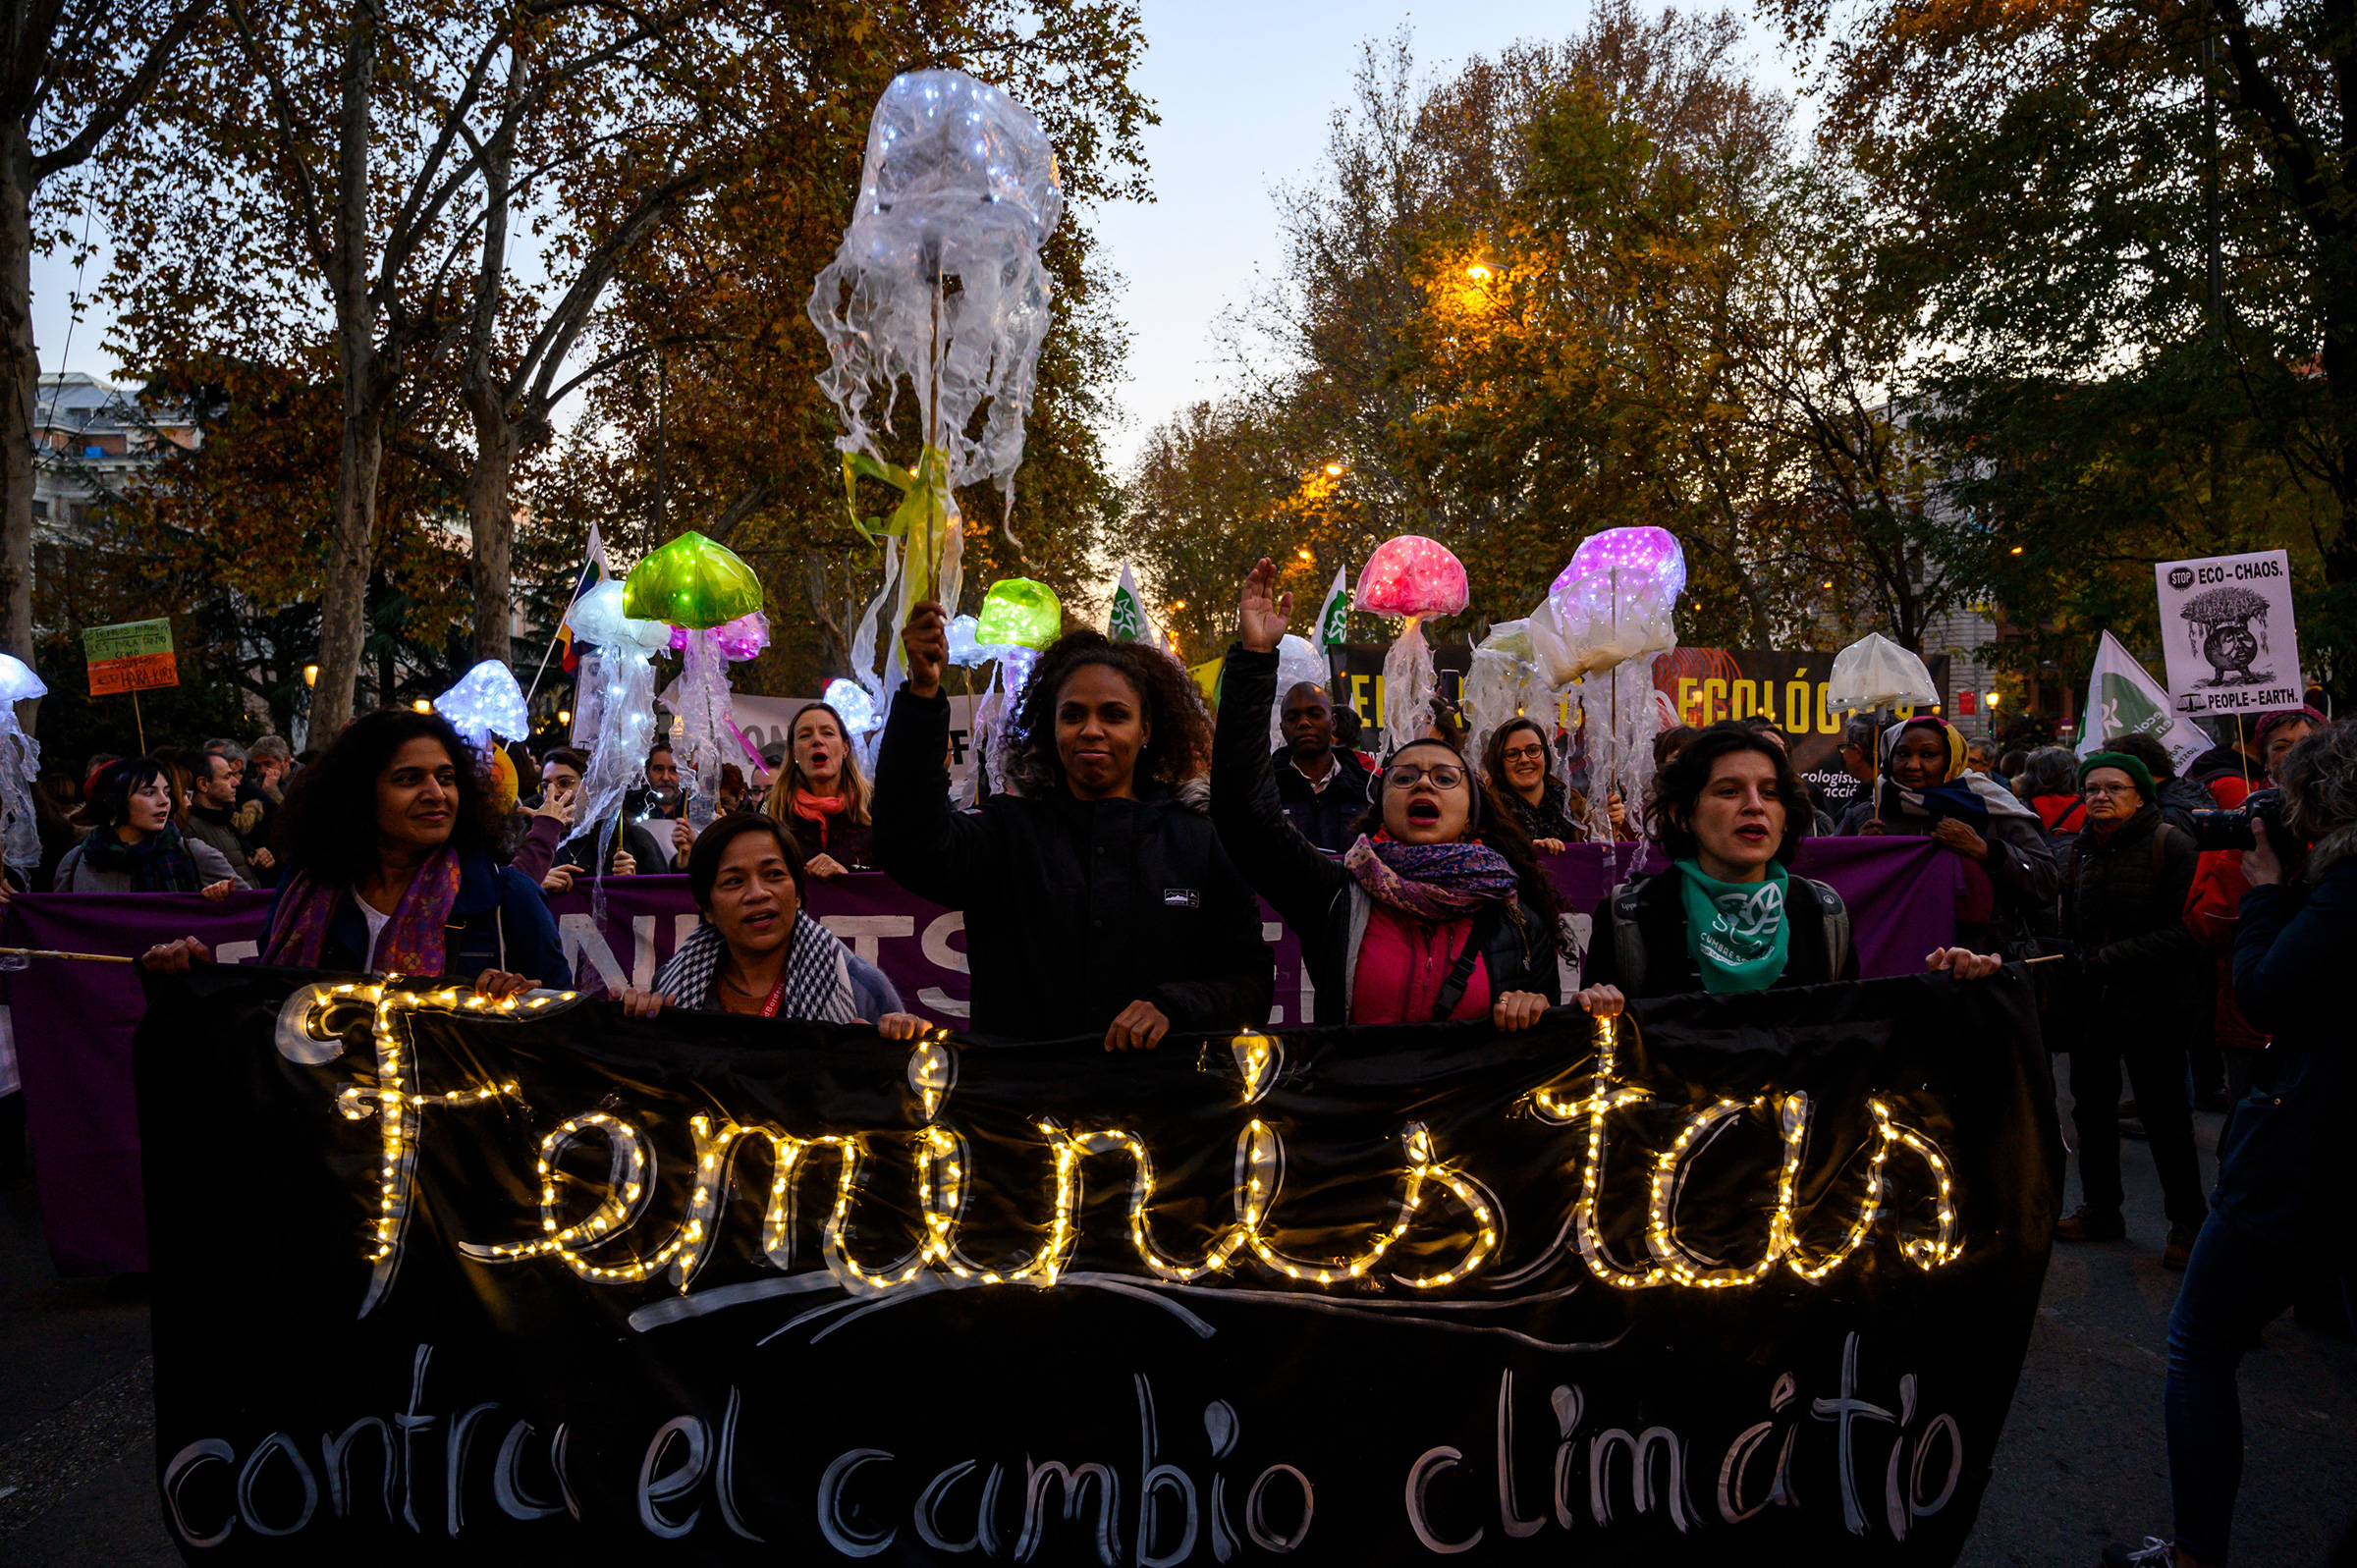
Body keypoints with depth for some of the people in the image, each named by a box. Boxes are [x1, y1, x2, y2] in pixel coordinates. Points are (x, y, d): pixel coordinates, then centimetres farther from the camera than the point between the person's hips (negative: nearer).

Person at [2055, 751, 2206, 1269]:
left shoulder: (2170, 845, -9)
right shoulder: (2081, 851, 10)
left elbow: (2186, 932, -16)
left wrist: (2111, 960, -22)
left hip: (2152, 1003, -6)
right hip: (2090, 1003, 6)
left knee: (2164, 1114, 0)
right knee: (2092, 1106, 14)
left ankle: (2187, 1221, 15)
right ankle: (2100, 1209, 29)